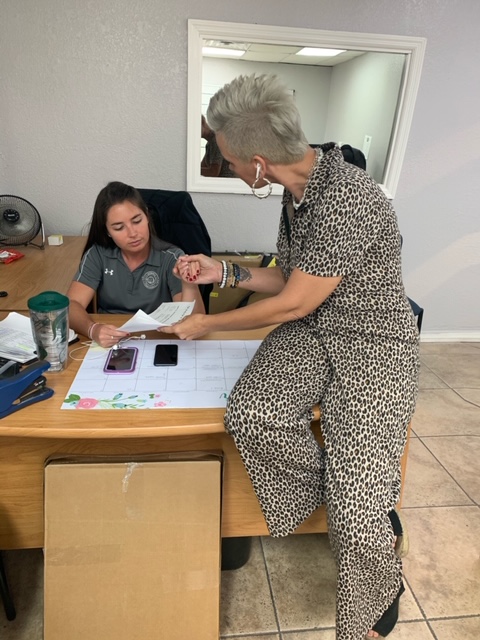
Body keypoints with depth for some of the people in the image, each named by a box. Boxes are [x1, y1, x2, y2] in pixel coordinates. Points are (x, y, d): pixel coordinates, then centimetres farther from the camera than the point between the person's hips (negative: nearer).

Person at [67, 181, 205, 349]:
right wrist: (92, 330, -31)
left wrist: (189, 286, -35)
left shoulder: (171, 258, -11)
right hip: (109, 345, 2)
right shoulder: (97, 255, -2)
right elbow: (72, 305, -10)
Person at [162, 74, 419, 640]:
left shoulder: (345, 200, -24)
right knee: (249, 417, -24)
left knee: (358, 518, -16)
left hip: (372, 343, -7)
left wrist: (205, 325, -4)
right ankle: (371, 510, 6)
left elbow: (293, 303, -18)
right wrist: (223, 272, 8)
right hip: (312, 332, 7)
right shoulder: (298, 189, 6)